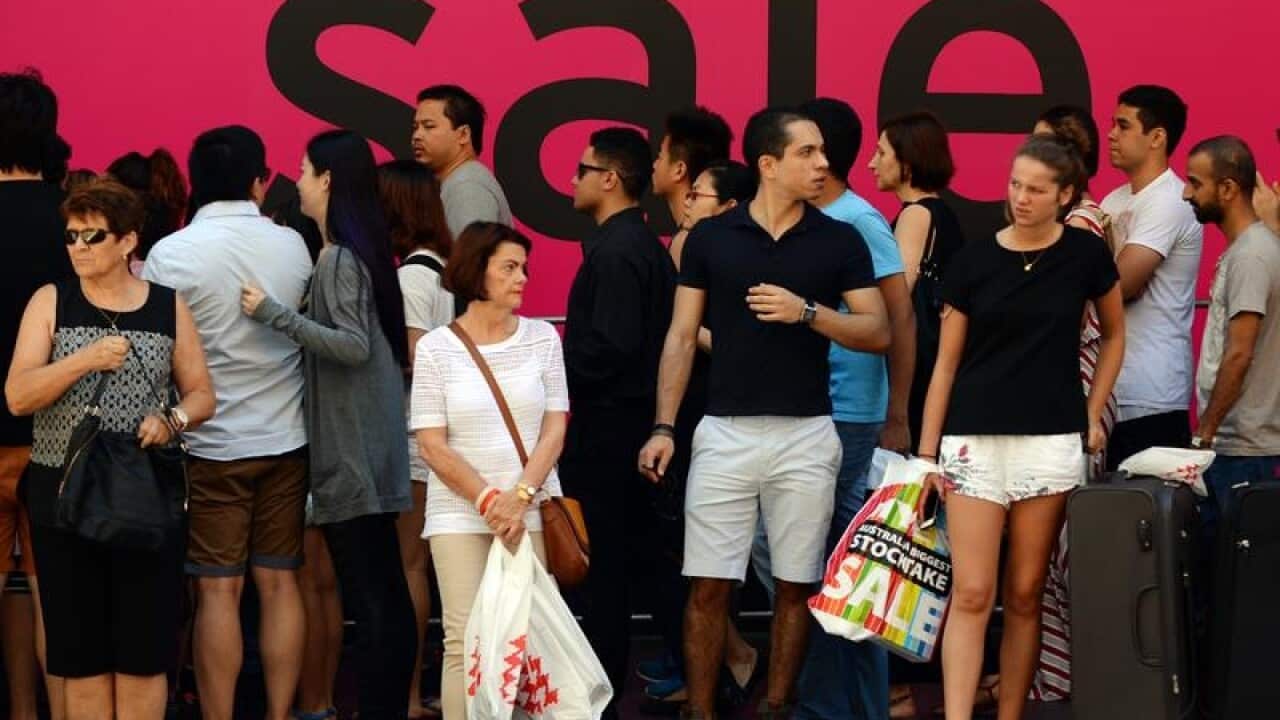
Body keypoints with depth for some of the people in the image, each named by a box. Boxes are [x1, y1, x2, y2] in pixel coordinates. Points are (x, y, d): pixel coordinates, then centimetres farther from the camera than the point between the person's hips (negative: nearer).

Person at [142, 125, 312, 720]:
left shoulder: (171, 253, -12)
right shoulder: (292, 245, -1)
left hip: (212, 446, -3)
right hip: (285, 438, 3)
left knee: (218, 591, 0)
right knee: (279, 583, 8)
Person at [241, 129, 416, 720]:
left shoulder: (339, 259, -14)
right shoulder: (363, 250, 11)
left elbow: (354, 346, -22)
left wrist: (276, 315, -20)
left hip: (351, 450, -9)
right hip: (370, 448, 9)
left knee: (368, 599, -6)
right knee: (386, 592, 12)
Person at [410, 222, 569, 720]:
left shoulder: (542, 338, 7)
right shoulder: (435, 348, 1)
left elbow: (554, 430, 3)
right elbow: (432, 445, -2)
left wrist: (520, 497, -10)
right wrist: (487, 500, -10)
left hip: (532, 511, 2)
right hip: (459, 515, -1)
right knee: (465, 642, -6)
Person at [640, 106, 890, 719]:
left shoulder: (839, 241, 4)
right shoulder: (710, 237, 3)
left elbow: (878, 333, 1)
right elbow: (681, 338, 5)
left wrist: (806, 310, -14)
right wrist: (663, 427, -3)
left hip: (806, 435, 1)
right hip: (725, 432, -1)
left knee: (795, 585, 6)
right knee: (709, 586, -1)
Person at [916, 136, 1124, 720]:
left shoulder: (1085, 255, 1)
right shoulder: (974, 260, 1)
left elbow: (1114, 335, 17)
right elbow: (946, 362, 4)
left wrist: (1092, 415, 10)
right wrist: (926, 452, 1)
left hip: (1051, 441, 0)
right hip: (974, 440, 0)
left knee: (1025, 593, 6)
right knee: (971, 594, -7)